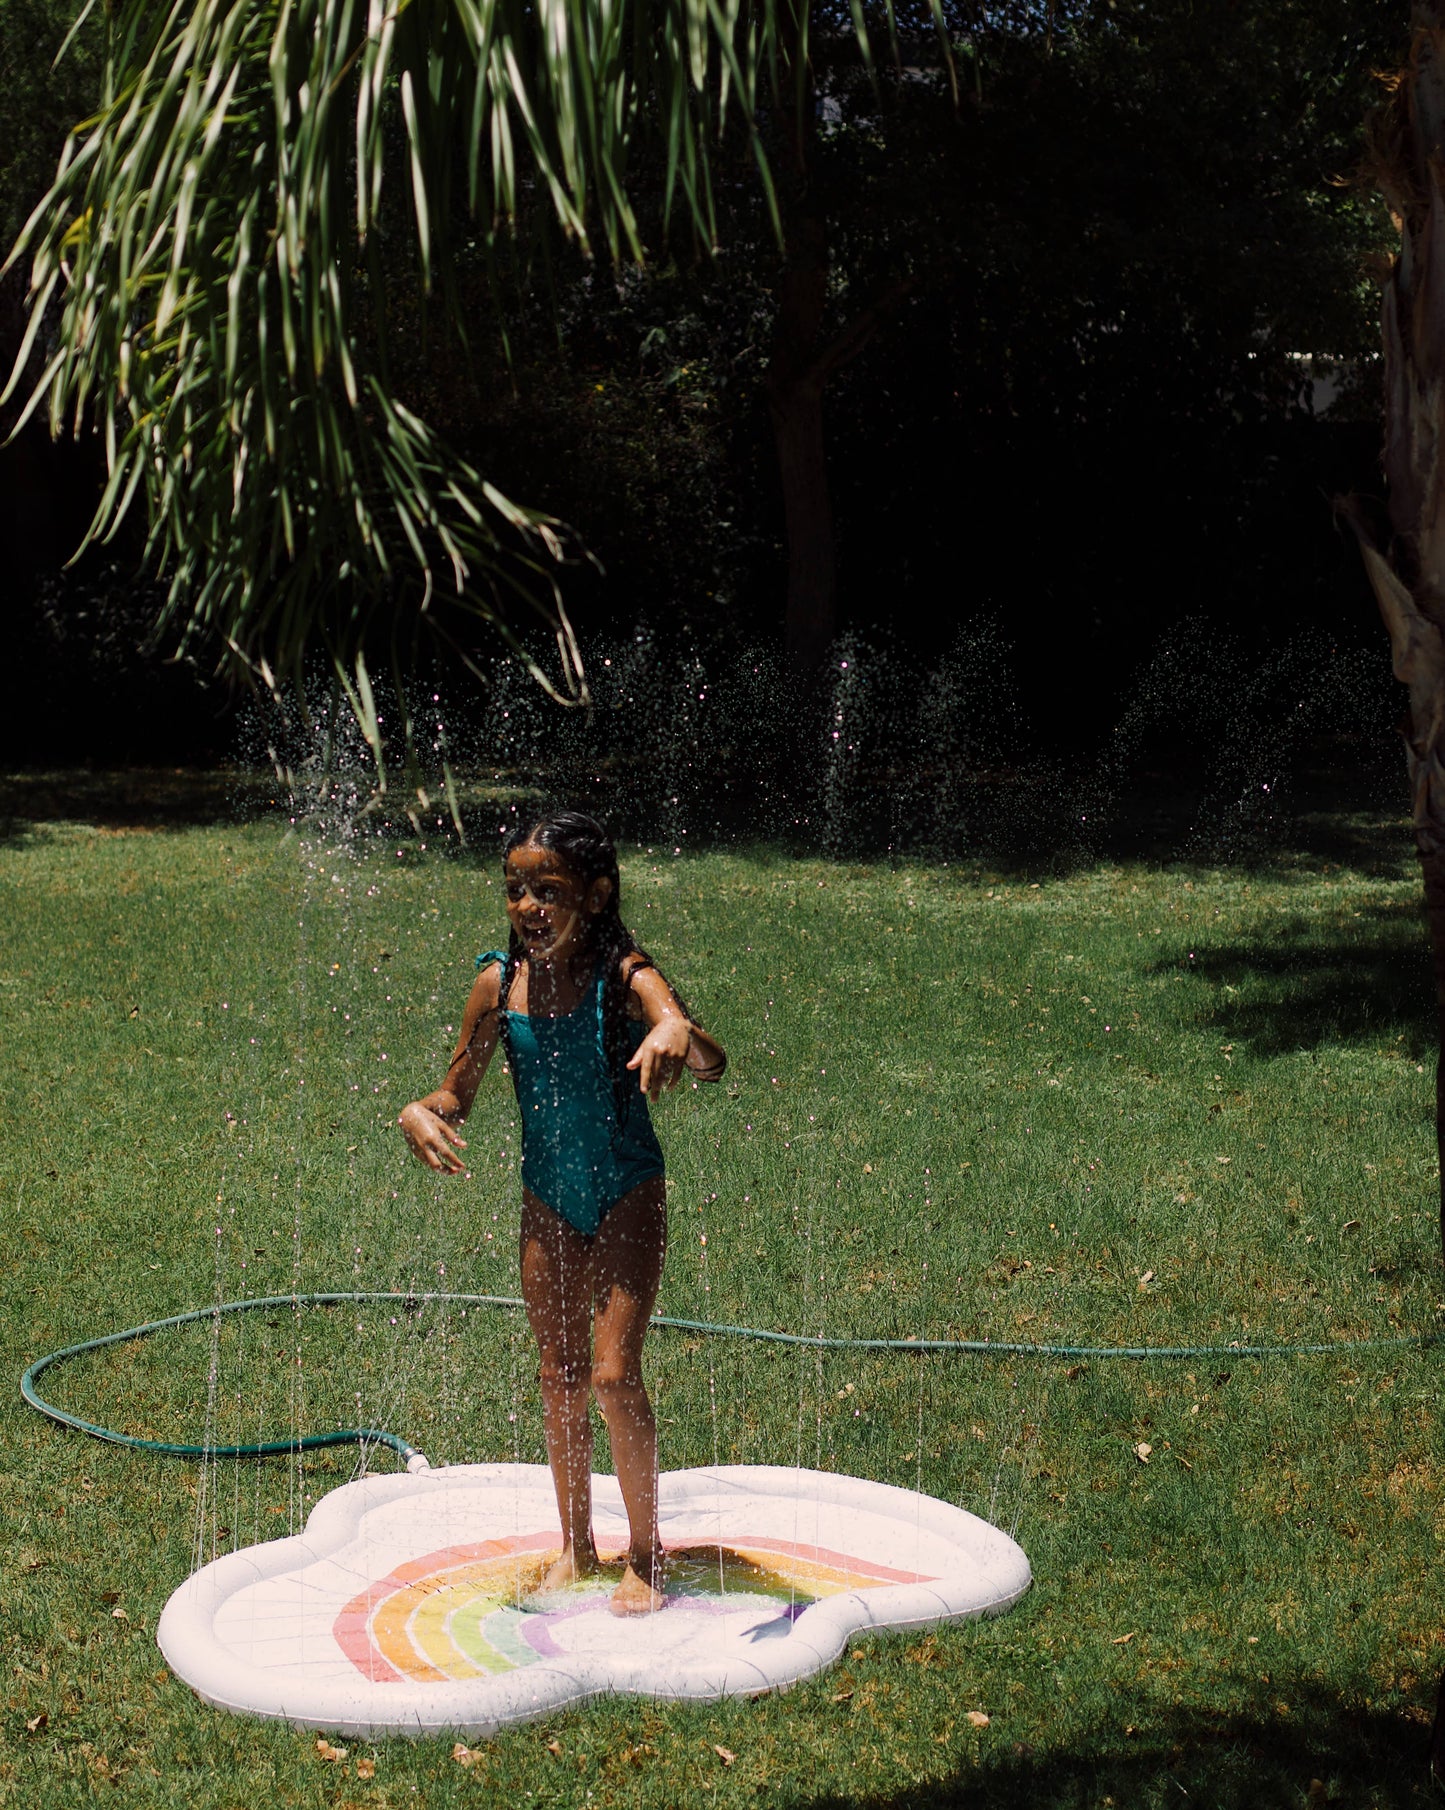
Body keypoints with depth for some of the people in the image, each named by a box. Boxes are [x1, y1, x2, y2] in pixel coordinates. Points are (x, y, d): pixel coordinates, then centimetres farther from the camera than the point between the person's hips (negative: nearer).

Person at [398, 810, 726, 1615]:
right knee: (560, 1377, 12)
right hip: (548, 1199, 4)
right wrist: (421, 1115, -20)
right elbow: (458, 1094, 3)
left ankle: (647, 1553, 9)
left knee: (614, 1373, -9)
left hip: (628, 1193, -4)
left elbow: (712, 1065, -34)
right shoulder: (500, 982, -8)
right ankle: (576, 1548, 28)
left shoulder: (621, 975, -20)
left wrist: (678, 1032, -56)